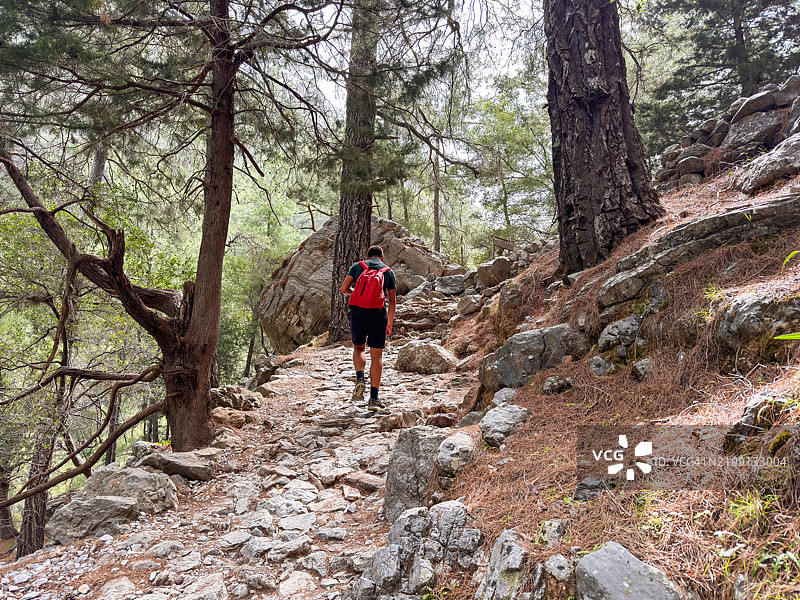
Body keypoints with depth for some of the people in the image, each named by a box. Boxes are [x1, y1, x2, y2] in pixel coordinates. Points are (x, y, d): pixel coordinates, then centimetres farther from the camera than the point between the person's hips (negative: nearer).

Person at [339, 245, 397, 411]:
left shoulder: (357, 266, 11)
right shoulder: (389, 272, 12)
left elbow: (344, 289, 5)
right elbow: (392, 301, 10)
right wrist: (390, 324, 17)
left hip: (358, 313, 1)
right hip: (378, 315, 0)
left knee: (358, 348, 22)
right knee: (377, 355, 5)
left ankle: (360, 379, -3)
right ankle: (374, 398, 2)